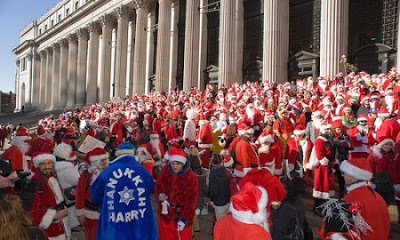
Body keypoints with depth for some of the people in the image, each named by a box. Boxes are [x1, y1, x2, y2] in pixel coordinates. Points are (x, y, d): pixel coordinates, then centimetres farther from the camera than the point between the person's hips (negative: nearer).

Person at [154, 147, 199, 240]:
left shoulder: (191, 177, -19)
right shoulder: (164, 171, -7)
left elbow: (192, 199, -16)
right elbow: (158, 186, 10)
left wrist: (185, 218, -22)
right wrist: (159, 194, -12)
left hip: (182, 214, -3)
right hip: (166, 212, 3)